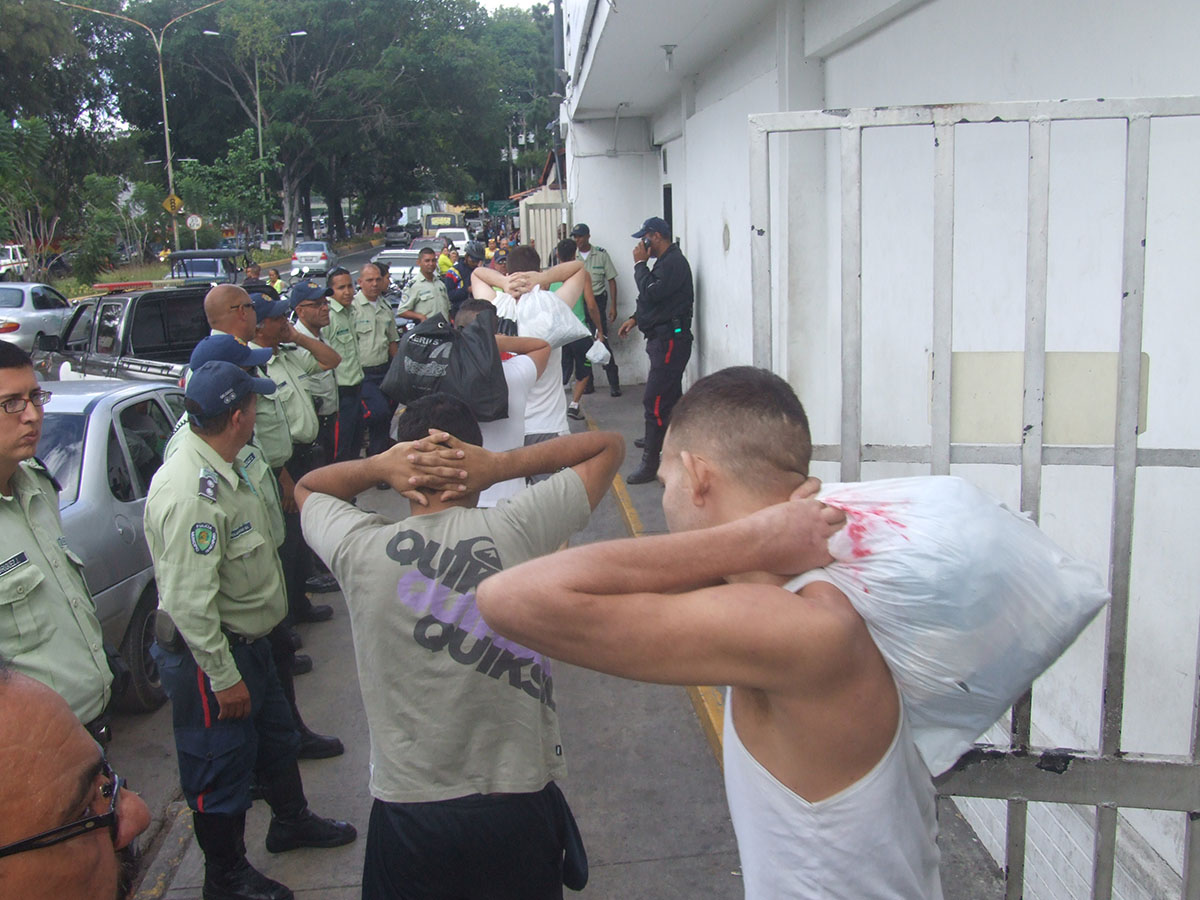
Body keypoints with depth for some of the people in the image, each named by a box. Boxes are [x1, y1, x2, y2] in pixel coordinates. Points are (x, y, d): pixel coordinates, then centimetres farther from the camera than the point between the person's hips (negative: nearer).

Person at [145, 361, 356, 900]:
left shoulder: (224, 467, 2)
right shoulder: (190, 492, -31)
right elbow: (190, 601, -30)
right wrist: (223, 678, -23)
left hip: (247, 639, 10)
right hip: (209, 653, -10)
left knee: (275, 738, 26)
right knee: (222, 768, 9)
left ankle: (290, 821, 49)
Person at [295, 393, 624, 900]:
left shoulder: (359, 549, -12)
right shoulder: (516, 531, -17)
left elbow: (307, 487, 11)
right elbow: (608, 445, -3)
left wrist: (377, 466, -8)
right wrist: (500, 464, -14)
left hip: (406, 811, 1)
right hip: (517, 805, 0)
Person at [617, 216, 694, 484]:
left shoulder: (674, 263, -15)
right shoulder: (666, 261, 18)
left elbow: (650, 293, -22)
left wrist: (640, 264, -10)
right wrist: (635, 318, 16)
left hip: (670, 340, -11)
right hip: (663, 338, 11)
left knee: (654, 401, -13)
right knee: (669, 395, 22)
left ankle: (650, 464, -13)